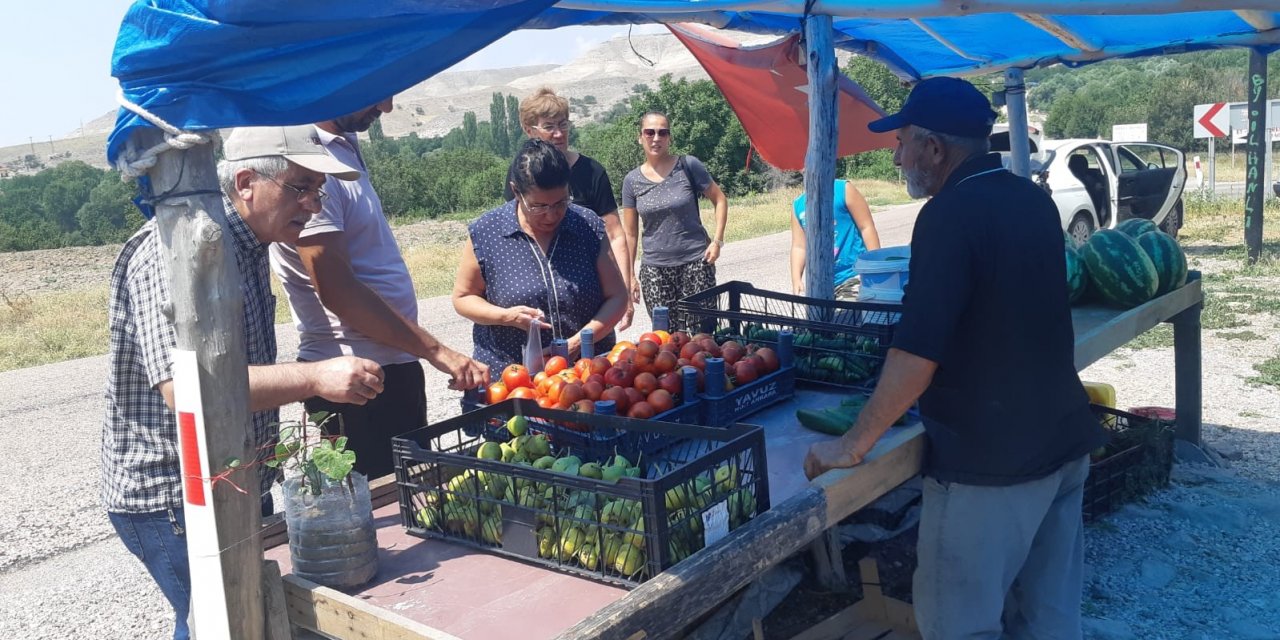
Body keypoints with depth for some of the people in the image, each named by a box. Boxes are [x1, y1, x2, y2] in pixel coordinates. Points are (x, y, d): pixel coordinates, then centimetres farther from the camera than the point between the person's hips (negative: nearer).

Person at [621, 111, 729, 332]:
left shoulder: (688, 166, -2)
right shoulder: (632, 181, 4)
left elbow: (720, 200, 6)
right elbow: (630, 233, 9)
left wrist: (717, 240, -5)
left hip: (696, 262, -1)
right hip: (655, 269, 2)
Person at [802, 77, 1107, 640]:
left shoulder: (950, 215, -18)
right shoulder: (1034, 201, 9)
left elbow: (917, 354, -23)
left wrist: (853, 444, -13)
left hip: (989, 460, -9)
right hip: (1062, 441, 9)